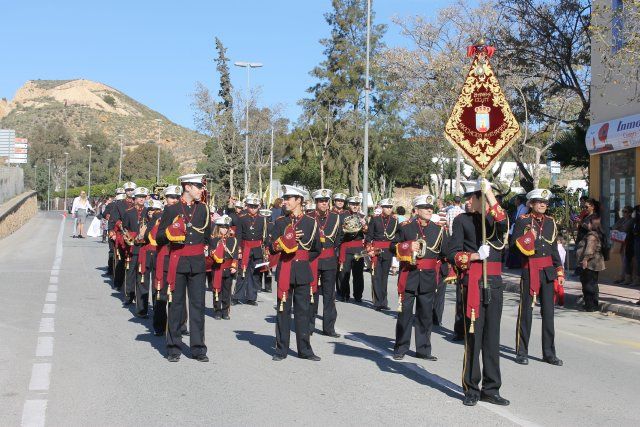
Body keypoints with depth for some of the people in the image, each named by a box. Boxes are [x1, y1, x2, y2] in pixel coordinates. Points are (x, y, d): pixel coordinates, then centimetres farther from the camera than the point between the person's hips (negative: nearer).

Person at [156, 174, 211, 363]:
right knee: (176, 304, 3)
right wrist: (169, 232, -15)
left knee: (198, 304, 3)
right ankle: (173, 348, 12)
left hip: (197, 262, 2)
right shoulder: (171, 210, 1)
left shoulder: (204, 209, 10)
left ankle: (198, 348, 9)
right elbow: (159, 238, 0)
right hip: (178, 262, -2)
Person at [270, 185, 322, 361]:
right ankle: (281, 350, 9)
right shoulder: (280, 222, 7)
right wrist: (284, 241, -14)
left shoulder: (311, 223, 3)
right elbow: (272, 247, 3)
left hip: (303, 272, 0)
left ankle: (305, 350, 12)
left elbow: (317, 249, 12)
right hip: (284, 271, 1)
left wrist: (303, 260, 9)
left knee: (303, 311, 5)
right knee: (283, 310, 3)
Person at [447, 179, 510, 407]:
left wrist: (490, 196, -18)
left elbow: (504, 226, -15)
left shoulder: (496, 218, 11)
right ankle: (471, 390, 7)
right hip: (472, 281, -3)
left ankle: (491, 389, 14)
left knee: (492, 335, 6)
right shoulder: (462, 220, 5)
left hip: (495, 281, 3)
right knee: (473, 334, -3)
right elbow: (453, 253, -1)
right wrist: (474, 256, -17)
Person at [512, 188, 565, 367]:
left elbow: (554, 248, 16)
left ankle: (549, 353, 13)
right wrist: (530, 236, -20)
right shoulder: (523, 221, -3)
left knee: (548, 312, 6)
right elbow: (515, 245, -8)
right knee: (526, 311, 0)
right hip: (530, 270, -5)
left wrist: (559, 271, 13)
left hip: (548, 271, 5)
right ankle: (522, 352, 8)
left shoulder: (551, 222, 11)